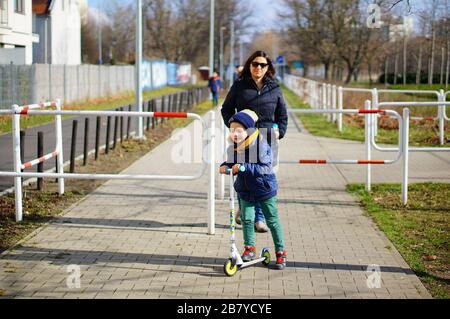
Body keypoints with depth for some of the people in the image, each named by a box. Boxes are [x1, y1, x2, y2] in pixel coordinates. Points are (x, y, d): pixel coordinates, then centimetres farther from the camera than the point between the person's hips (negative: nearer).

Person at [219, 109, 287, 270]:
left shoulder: (261, 145, -23)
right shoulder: (233, 148, -5)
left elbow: (265, 167, -28)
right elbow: (233, 165, 9)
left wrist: (244, 167, -35)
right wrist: (225, 166, -14)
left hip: (264, 189, -5)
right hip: (245, 191, 5)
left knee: (272, 221, 6)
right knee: (246, 219, 4)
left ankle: (280, 252, 17)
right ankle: (249, 248, 23)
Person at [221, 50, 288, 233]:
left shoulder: (274, 88, 10)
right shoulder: (239, 86, 4)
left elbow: (282, 114, 17)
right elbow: (226, 108, 12)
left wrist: (279, 132, 5)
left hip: (267, 138, 1)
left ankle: (259, 218, 7)